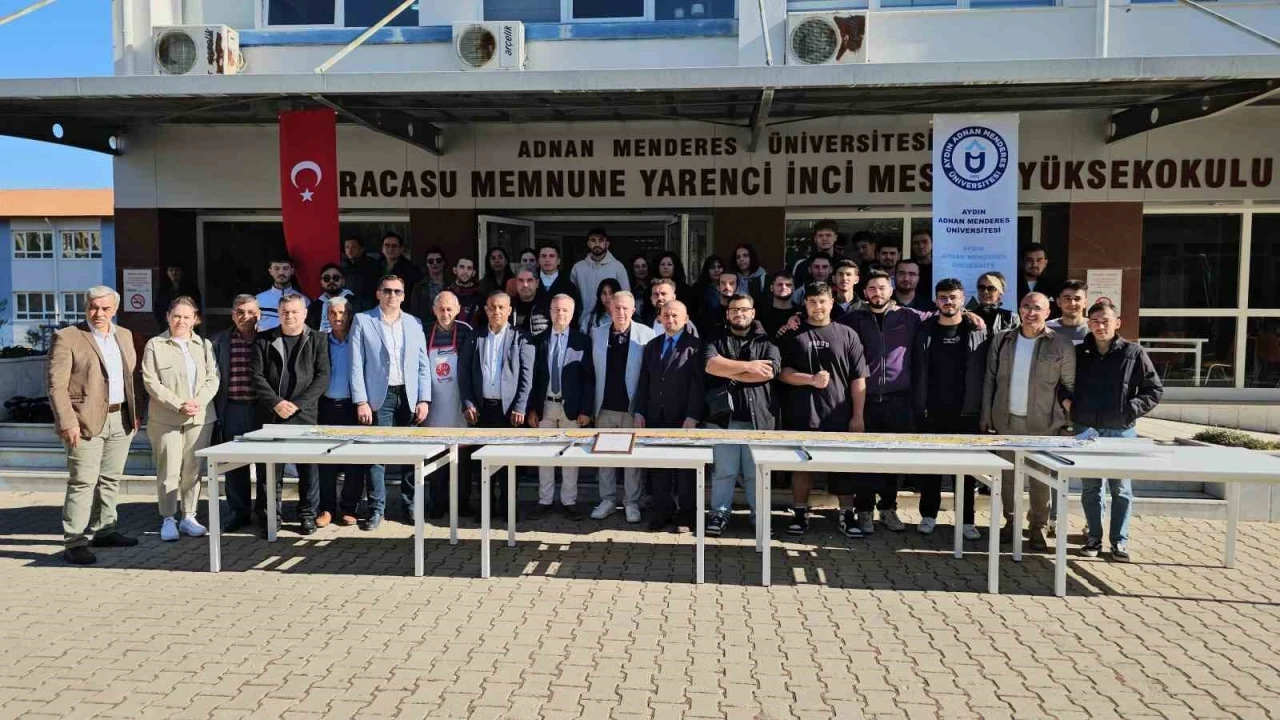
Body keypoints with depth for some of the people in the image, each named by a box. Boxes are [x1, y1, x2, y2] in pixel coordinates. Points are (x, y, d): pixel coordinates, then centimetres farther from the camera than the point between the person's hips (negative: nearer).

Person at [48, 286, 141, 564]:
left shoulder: (124, 335, 13)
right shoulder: (67, 338, -6)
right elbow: (57, 385, -11)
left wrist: (134, 412, 13)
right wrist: (67, 422, -18)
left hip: (121, 419, 6)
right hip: (86, 420, -6)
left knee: (110, 479, 13)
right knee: (83, 482, -6)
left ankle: (103, 531, 24)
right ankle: (74, 543, -1)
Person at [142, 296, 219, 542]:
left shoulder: (204, 345, 12)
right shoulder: (155, 346, 3)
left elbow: (213, 379, 5)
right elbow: (151, 382, -4)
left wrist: (198, 402, -12)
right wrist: (178, 405, -14)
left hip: (200, 418, 3)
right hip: (165, 420, -2)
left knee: (192, 470, 6)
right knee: (168, 471, -1)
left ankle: (189, 518, 15)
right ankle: (168, 520, 8)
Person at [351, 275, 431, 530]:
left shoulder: (414, 324, 11)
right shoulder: (363, 321, 3)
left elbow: (423, 365, 10)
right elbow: (357, 365, -1)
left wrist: (424, 400, 0)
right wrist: (361, 401, -8)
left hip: (409, 396, 3)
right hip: (379, 396, -2)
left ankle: (409, 504, 18)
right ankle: (376, 509, 8)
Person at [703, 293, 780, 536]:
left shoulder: (766, 342, 8)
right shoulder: (716, 340, 10)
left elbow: (770, 371, -9)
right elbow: (711, 364, -10)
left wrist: (730, 372, -7)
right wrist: (748, 366, -13)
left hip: (758, 416, 0)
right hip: (723, 415, 0)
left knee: (756, 471, 6)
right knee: (723, 470, 2)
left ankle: (760, 516, 16)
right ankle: (720, 514, 12)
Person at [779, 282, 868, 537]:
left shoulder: (847, 334, 5)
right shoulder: (793, 335, 6)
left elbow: (858, 379, 3)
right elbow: (783, 372, 1)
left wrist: (858, 416, -1)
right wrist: (811, 379, -14)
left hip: (839, 414, 0)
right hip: (802, 414, 0)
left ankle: (847, 514, 16)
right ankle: (800, 514, 19)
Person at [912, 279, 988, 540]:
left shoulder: (977, 331, 3)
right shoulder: (925, 330, 5)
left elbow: (985, 371, 0)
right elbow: (918, 371, 3)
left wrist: (983, 409, -6)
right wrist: (919, 406, -4)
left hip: (966, 412, -1)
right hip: (932, 411, 1)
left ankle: (967, 520, 13)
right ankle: (928, 515, 17)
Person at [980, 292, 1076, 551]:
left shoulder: (1061, 344, -2)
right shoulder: (1002, 340, 5)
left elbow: (1069, 384, 5)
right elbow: (990, 380, 7)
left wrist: (1066, 404, -7)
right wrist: (986, 417, 4)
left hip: (1043, 423, -2)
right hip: (1006, 420, 3)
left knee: (1041, 478, 3)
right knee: (1007, 474, 10)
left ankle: (1037, 527, 16)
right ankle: (1010, 520, 24)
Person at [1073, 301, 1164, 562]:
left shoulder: (1133, 353, -2)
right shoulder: (1079, 352, 5)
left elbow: (1155, 390, 1)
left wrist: (1131, 410, -10)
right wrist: (1070, 405, 1)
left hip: (1121, 431, -2)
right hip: (1086, 430, 2)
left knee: (1121, 489, 4)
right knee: (1090, 488, 9)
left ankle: (1120, 541, 14)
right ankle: (1094, 538, 19)